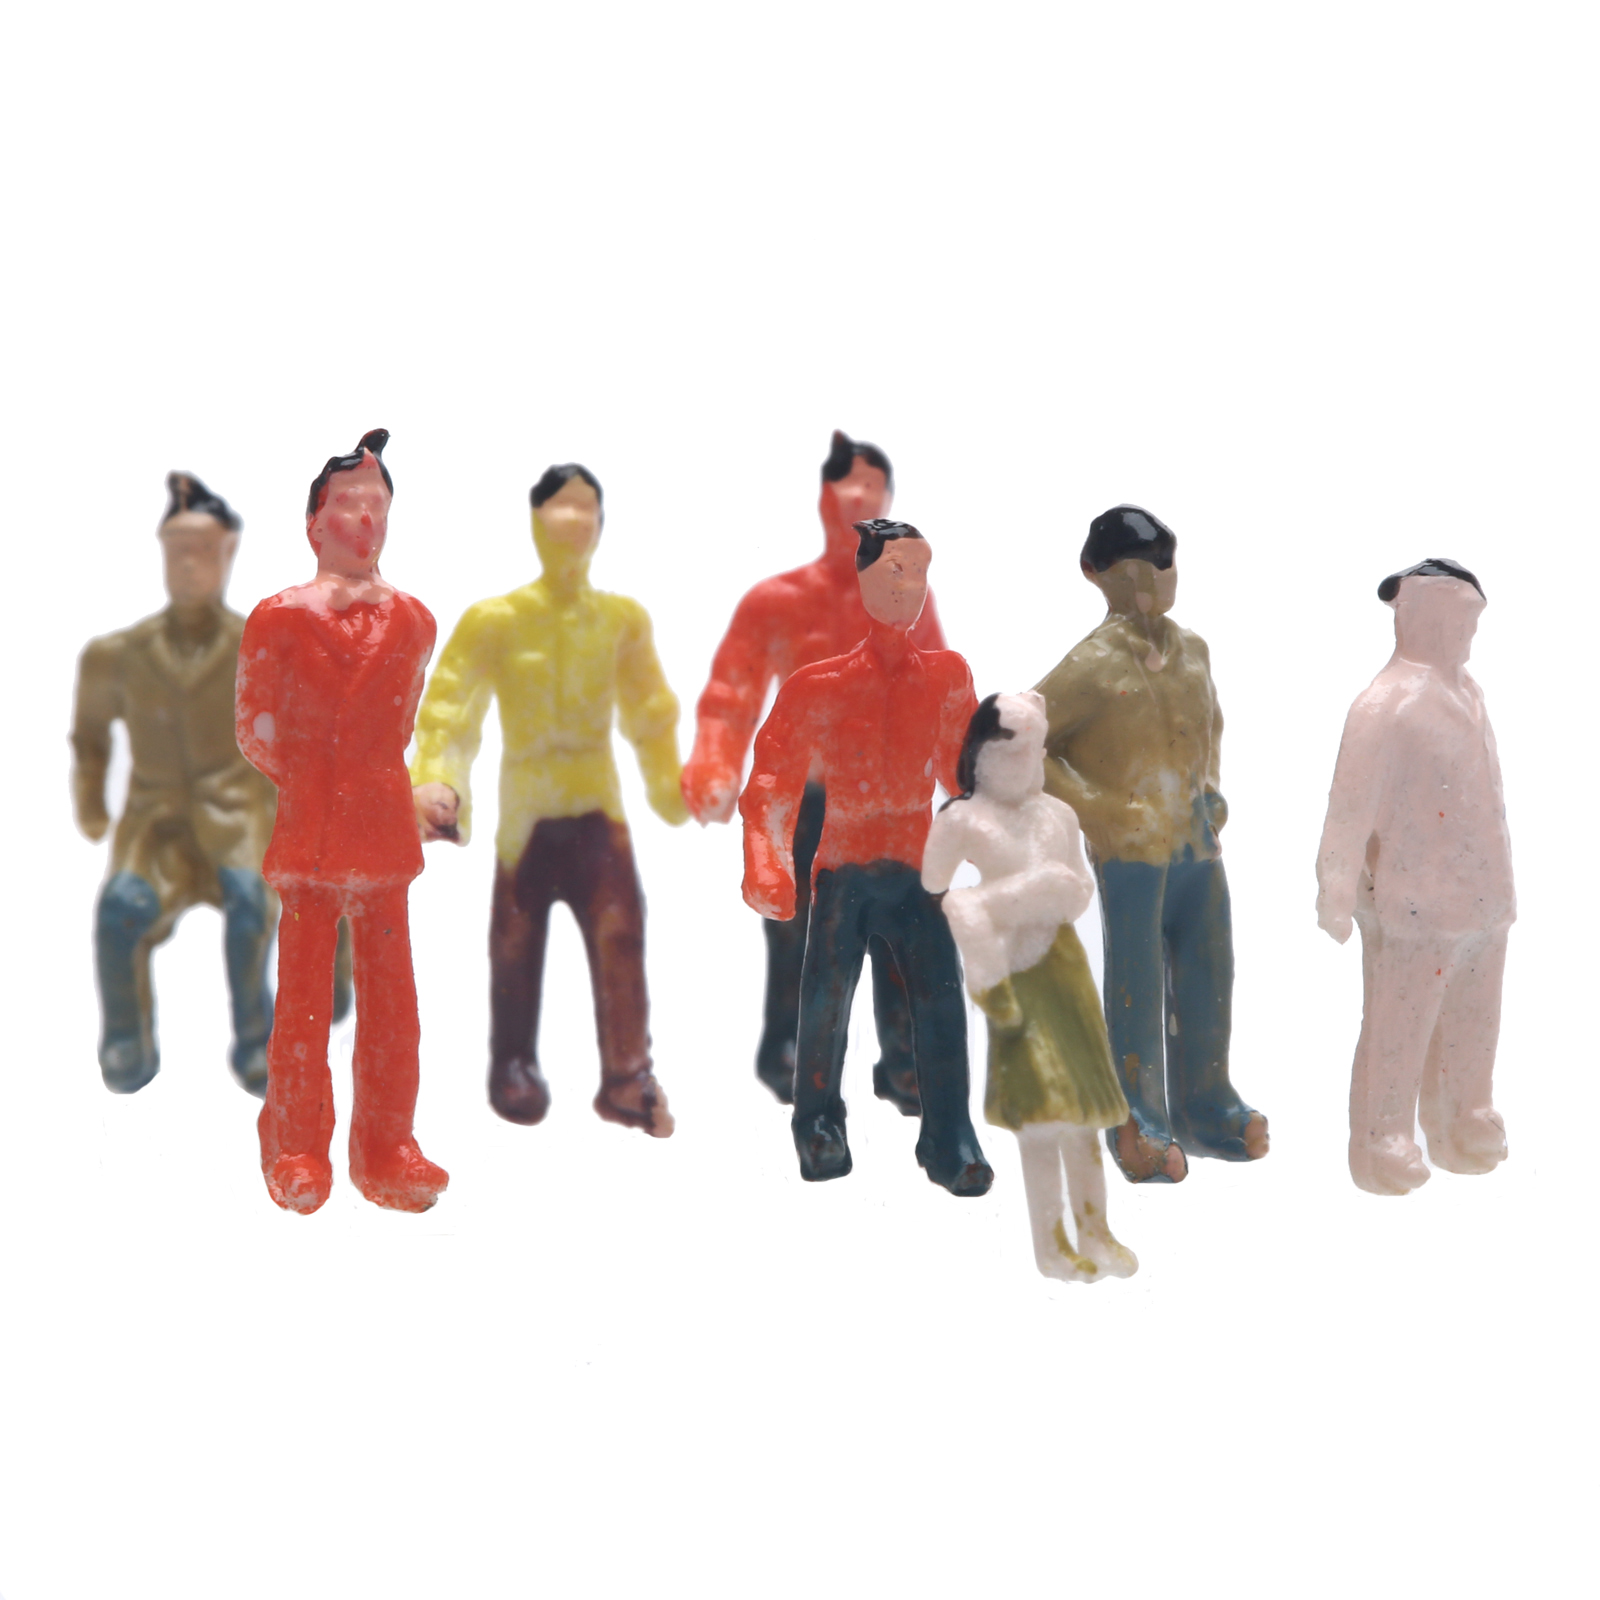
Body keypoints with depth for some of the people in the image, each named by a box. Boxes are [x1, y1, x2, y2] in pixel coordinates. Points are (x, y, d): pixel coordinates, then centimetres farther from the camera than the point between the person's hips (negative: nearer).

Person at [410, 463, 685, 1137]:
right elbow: (447, 712, -7)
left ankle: (626, 1080, -4)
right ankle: (513, 1070, 25)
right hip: (525, 814, -1)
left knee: (620, 936, -12)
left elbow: (653, 716, 13)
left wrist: (676, 789, 9)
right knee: (516, 950, 7)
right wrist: (436, 782, -22)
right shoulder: (493, 620, -5)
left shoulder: (624, 618, 3)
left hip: (598, 810, 1)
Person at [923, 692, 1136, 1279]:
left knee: (1082, 1098, 8)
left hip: (1063, 962, 5)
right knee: (1041, 1106, -6)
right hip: (1009, 972, -5)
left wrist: (1068, 892, -8)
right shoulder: (961, 820, -3)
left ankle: (1094, 1231, 19)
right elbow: (928, 894, -4)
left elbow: (1082, 884, 13)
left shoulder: (1058, 814, 10)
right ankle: (1050, 1243, 4)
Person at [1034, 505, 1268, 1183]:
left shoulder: (1191, 650, 9)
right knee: (1137, 986, 1)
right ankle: (1138, 1127, 14)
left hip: (1200, 842, 7)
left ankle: (1206, 1108, 29)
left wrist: (1211, 789, 15)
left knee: (1208, 975, 13)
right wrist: (1091, 808, -15)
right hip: (1132, 850, -6)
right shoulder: (1093, 665, -12)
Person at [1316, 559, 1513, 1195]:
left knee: (1471, 1028, 17)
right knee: (1400, 1029, 2)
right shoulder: (1388, 704, -16)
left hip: (1481, 899, 8)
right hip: (1415, 906, -8)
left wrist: (1500, 884, 15)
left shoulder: (1464, 690, 9)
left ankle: (1461, 1131, 32)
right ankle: (1383, 1149, 15)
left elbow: (1479, 795, 14)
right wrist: (1337, 896, -19)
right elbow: (1351, 808, -18)